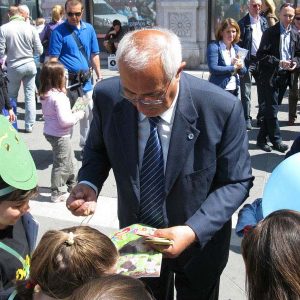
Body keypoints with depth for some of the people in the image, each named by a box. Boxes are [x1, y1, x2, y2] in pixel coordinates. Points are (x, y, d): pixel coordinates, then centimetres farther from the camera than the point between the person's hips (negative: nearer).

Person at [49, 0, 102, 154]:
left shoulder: (89, 29, 6)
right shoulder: (59, 31, -7)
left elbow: (94, 55, 12)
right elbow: (53, 59, -9)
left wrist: (99, 75, 10)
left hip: (85, 79, 4)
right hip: (66, 80, -4)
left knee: (88, 114, 11)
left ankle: (87, 145, 28)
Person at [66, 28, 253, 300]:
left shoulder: (221, 108, -27)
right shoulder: (107, 97, -20)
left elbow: (236, 182, -16)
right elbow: (98, 147, 0)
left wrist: (193, 231, -29)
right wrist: (89, 183, -21)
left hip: (199, 242, -1)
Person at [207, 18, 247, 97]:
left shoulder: (237, 48, 12)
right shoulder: (214, 47, -7)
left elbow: (243, 71, 12)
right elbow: (213, 68, -18)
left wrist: (240, 66, -12)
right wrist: (233, 67, -13)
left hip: (234, 90, 6)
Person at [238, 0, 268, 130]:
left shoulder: (264, 21, 10)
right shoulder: (243, 23, -4)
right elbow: (239, 43, -6)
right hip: (248, 61, -5)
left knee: (263, 91, 9)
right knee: (246, 92, 0)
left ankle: (262, 118, 20)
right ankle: (247, 119, 7)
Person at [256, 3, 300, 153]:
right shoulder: (270, 33, -6)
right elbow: (261, 55, -11)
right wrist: (279, 62, -20)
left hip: (285, 77, 5)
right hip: (270, 76, -5)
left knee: (272, 109, 11)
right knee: (272, 109, -4)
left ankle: (262, 139, 20)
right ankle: (276, 140, 6)